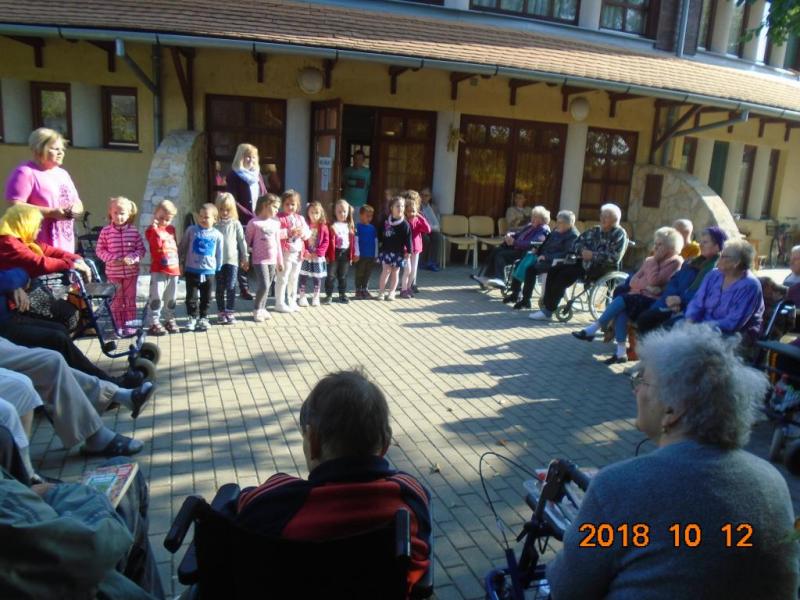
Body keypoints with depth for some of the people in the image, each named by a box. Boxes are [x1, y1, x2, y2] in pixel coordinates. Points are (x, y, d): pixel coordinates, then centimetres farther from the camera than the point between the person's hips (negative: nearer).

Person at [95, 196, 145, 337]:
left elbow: (141, 249, 0)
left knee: (130, 299, 8)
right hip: (113, 272, 0)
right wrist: (112, 259, -15)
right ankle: (118, 326, 17)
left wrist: (132, 258, -18)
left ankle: (130, 325, 17)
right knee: (116, 300, 8)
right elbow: (100, 250, 0)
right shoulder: (106, 231, -4)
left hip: (131, 272, 0)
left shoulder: (134, 231, -3)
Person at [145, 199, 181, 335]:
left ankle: (170, 320, 26)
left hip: (174, 269, 6)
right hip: (158, 271, -6)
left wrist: (179, 264, 21)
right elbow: (157, 245, -22)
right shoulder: (152, 230, -5)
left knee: (171, 298, 15)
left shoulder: (171, 229, 14)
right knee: (156, 298, -6)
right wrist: (155, 228, -28)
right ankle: (154, 323, -1)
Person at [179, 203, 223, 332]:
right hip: (192, 271, -1)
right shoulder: (191, 230, -2)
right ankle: (192, 317, 19)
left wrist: (218, 270, 8)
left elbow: (219, 254, 7)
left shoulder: (217, 235, -1)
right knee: (191, 296, 5)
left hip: (209, 272, 1)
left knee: (206, 298, 11)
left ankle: (203, 318, 25)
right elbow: (182, 248, 5)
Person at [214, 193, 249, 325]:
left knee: (231, 287, -2)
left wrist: (245, 258, 7)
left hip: (233, 259, -1)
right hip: (218, 260, 1)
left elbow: (242, 241, 5)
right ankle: (221, 312, 17)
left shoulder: (236, 224, 1)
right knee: (220, 288, 8)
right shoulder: (214, 224, 0)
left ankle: (230, 312, 8)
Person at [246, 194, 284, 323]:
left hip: (272, 260, 5)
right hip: (259, 260, -5)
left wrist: (280, 261, 15)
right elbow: (247, 240, -2)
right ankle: (257, 310, 5)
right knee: (264, 285, -12)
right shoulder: (254, 222, -8)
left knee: (267, 286, 9)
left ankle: (262, 309, 24)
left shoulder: (276, 223, 9)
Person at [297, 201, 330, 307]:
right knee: (303, 277, 3)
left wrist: (318, 253, -12)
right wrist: (305, 252, -18)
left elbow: (326, 242, -3)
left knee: (317, 278, 8)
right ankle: (302, 297, 12)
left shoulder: (323, 227, 0)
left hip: (318, 257, 1)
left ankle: (315, 297, 21)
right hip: (305, 257, -1)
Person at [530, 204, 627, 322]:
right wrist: (582, 251, -6)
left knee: (565, 275, -24)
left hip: (602, 267, -8)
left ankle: (548, 311, -20)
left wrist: (593, 255, -20)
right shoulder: (595, 230, 18)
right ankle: (546, 305, -14)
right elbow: (577, 243, 17)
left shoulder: (619, 234, -3)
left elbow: (614, 257, -17)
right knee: (554, 270, -12)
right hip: (586, 262, 8)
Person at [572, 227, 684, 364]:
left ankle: (593, 330, -18)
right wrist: (645, 286, -11)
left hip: (653, 302, -6)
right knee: (621, 309, -26)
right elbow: (633, 281, 9)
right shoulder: (650, 260, 19)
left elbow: (654, 281, -15)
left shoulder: (675, 262, -2)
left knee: (622, 300, -27)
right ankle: (621, 353, -27)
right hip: (640, 297, 6)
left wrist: (654, 260, -4)